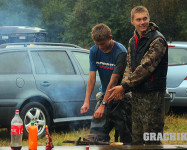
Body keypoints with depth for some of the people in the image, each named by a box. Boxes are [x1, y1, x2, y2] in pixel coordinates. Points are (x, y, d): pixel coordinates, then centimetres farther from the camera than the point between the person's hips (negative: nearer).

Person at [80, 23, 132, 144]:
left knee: (126, 136, -3)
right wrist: (87, 101, -15)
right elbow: (92, 77, -4)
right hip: (104, 94, 5)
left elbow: (113, 81, -21)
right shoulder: (94, 51, -2)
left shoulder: (120, 52, -19)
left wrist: (103, 105, -24)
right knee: (96, 133, -3)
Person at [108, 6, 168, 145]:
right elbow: (130, 66, 13)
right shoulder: (133, 41, 14)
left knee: (151, 141, -5)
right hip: (136, 94, 8)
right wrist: (123, 86, -7)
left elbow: (146, 67, -19)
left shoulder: (158, 40, -13)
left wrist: (124, 86, -18)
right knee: (136, 139, 12)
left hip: (153, 96, -8)